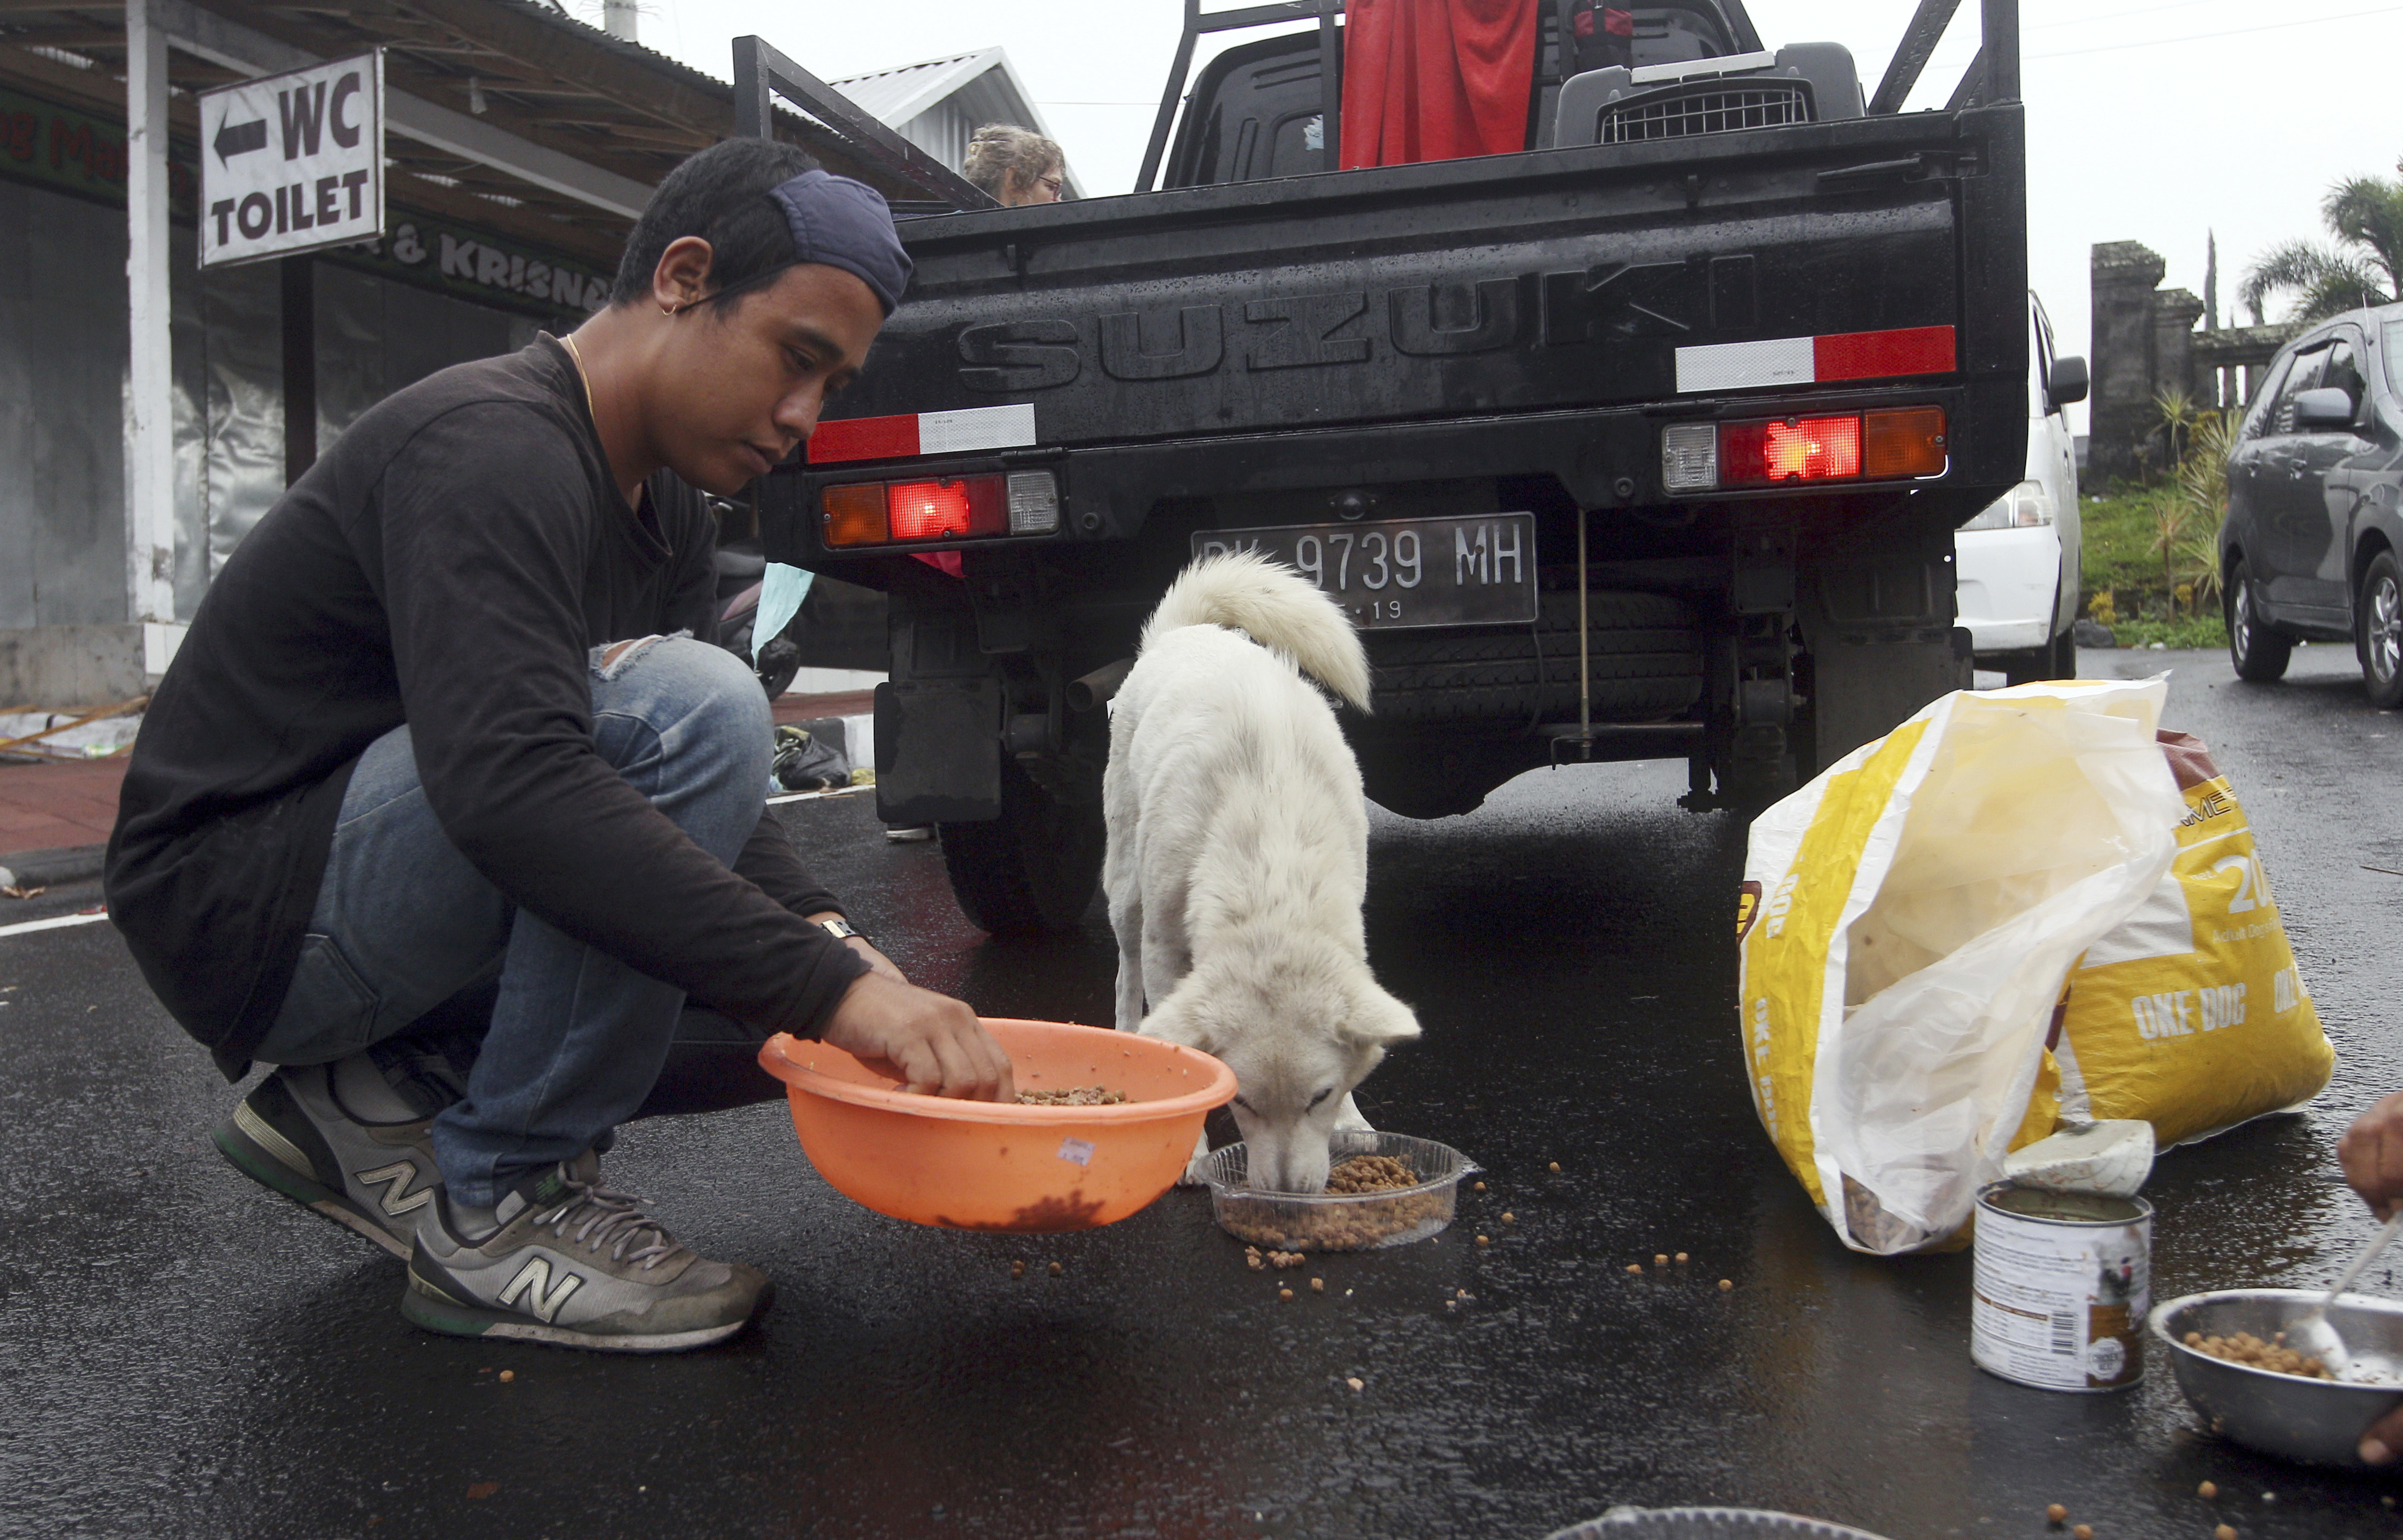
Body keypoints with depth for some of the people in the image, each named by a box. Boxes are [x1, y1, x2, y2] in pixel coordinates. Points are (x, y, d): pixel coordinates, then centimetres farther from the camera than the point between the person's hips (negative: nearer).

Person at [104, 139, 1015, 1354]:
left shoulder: (668, 501, 7)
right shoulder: (490, 445, -22)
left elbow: (701, 808, 7)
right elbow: (509, 783, -37)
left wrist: (829, 939, -11)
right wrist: (824, 984, -38)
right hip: (238, 902, -9)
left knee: (811, 1014, 1)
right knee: (689, 709, -30)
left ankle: (391, 1105, 7)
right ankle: (498, 1206, -17)